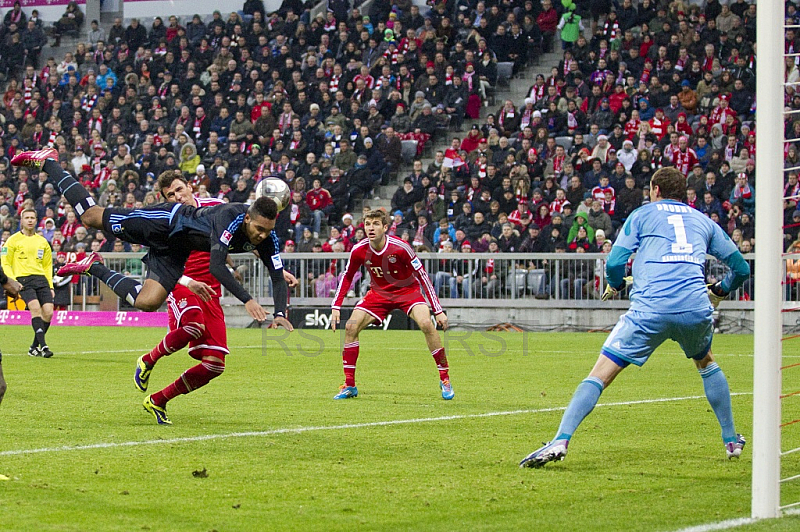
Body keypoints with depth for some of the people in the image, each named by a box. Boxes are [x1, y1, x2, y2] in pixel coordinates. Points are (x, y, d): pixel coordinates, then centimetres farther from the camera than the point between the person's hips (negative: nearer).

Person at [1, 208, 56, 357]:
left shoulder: (42, 242, 17)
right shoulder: (13, 240, 4)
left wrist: (50, 286, 15)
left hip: (41, 278, 5)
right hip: (23, 279, -5)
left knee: (48, 312, -10)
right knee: (35, 308, -25)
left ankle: (34, 348, 5)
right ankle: (43, 345, -30)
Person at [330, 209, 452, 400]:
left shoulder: (400, 248, -26)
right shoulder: (359, 250, -16)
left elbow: (422, 276, -19)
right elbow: (347, 277, 2)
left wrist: (438, 310, -21)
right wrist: (336, 307, -5)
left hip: (407, 290, -3)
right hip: (378, 292, 4)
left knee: (426, 324, -27)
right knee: (351, 327, -12)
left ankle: (444, 379, -13)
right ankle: (349, 385, 0)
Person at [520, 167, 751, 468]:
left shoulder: (643, 215, 15)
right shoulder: (703, 221, 23)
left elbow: (614, 264, 5)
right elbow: (741, 268, 25)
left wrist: (613, 286, 27)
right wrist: (720, 291, 45)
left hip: (651, 308, -3)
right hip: (696, 307, 3)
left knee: (600, 374, -2)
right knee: (706, 364, 33)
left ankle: (560, 441, -17)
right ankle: (731, 440, 35)